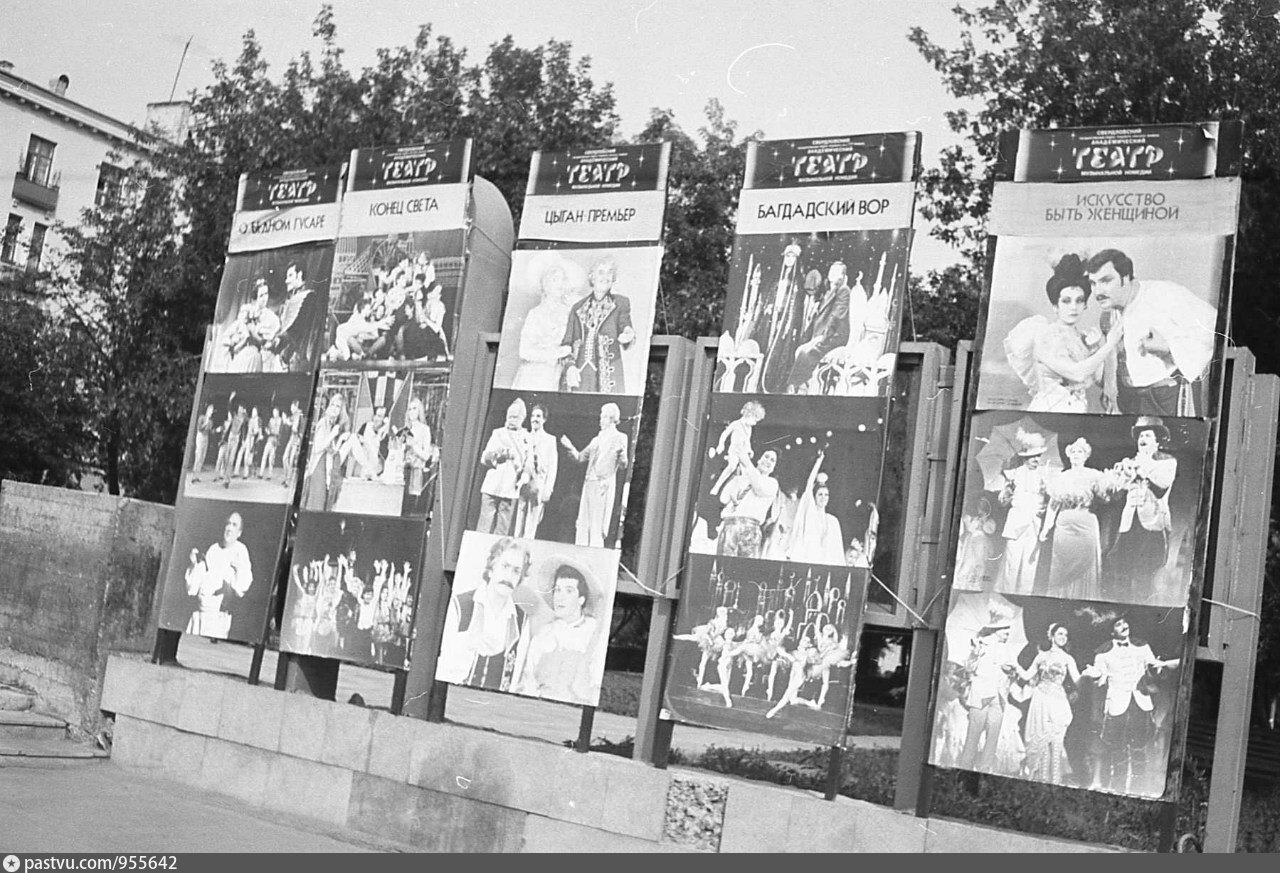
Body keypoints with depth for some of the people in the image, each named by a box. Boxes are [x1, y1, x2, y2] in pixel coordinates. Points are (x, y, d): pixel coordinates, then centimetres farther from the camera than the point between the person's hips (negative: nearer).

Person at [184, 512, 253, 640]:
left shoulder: (240, 552, -2)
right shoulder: (212, 550, 8)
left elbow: (240, 591, -13)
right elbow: (192, 589, 9)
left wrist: (238, 569, -30)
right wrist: (194, 565, -5)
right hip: (198, 614, 4)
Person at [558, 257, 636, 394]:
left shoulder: (620, 303, 13)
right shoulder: (578, 307, 17)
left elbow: (625, 327, 2)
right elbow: (567, 342, 14)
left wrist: (628, 336, -22)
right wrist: (569, 366, -2)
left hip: (608, 373, -2)